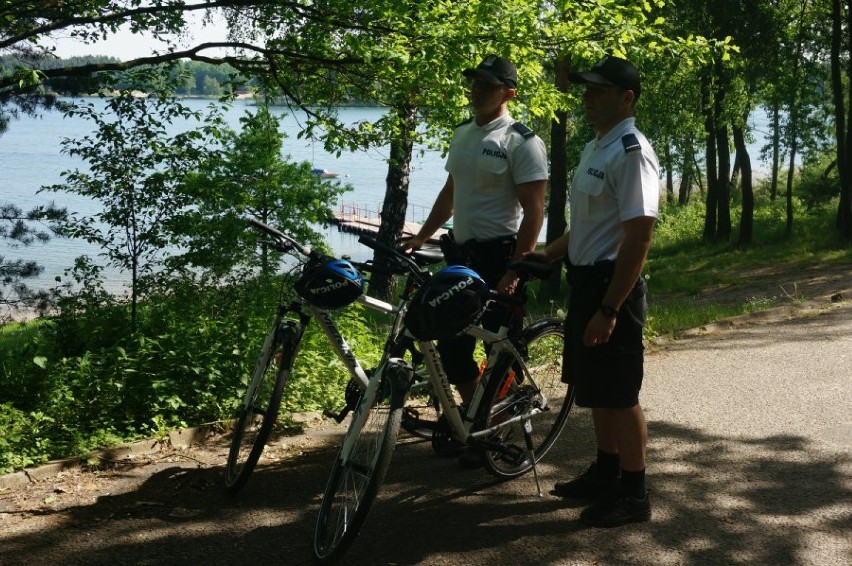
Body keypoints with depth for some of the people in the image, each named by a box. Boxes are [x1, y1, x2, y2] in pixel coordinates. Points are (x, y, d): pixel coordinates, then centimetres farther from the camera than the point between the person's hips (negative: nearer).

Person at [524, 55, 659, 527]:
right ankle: (605, 473, 33)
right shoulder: (595, 148, 13)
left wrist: (609, 309, -24)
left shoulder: (631, 153, -17)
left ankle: (633, 493, 12)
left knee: (620, 393, 0)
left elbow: (638, 236, -22)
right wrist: (549, 254, 12)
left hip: (612, 284, -10)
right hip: (585, 280, 10)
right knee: (595, 387, 19)